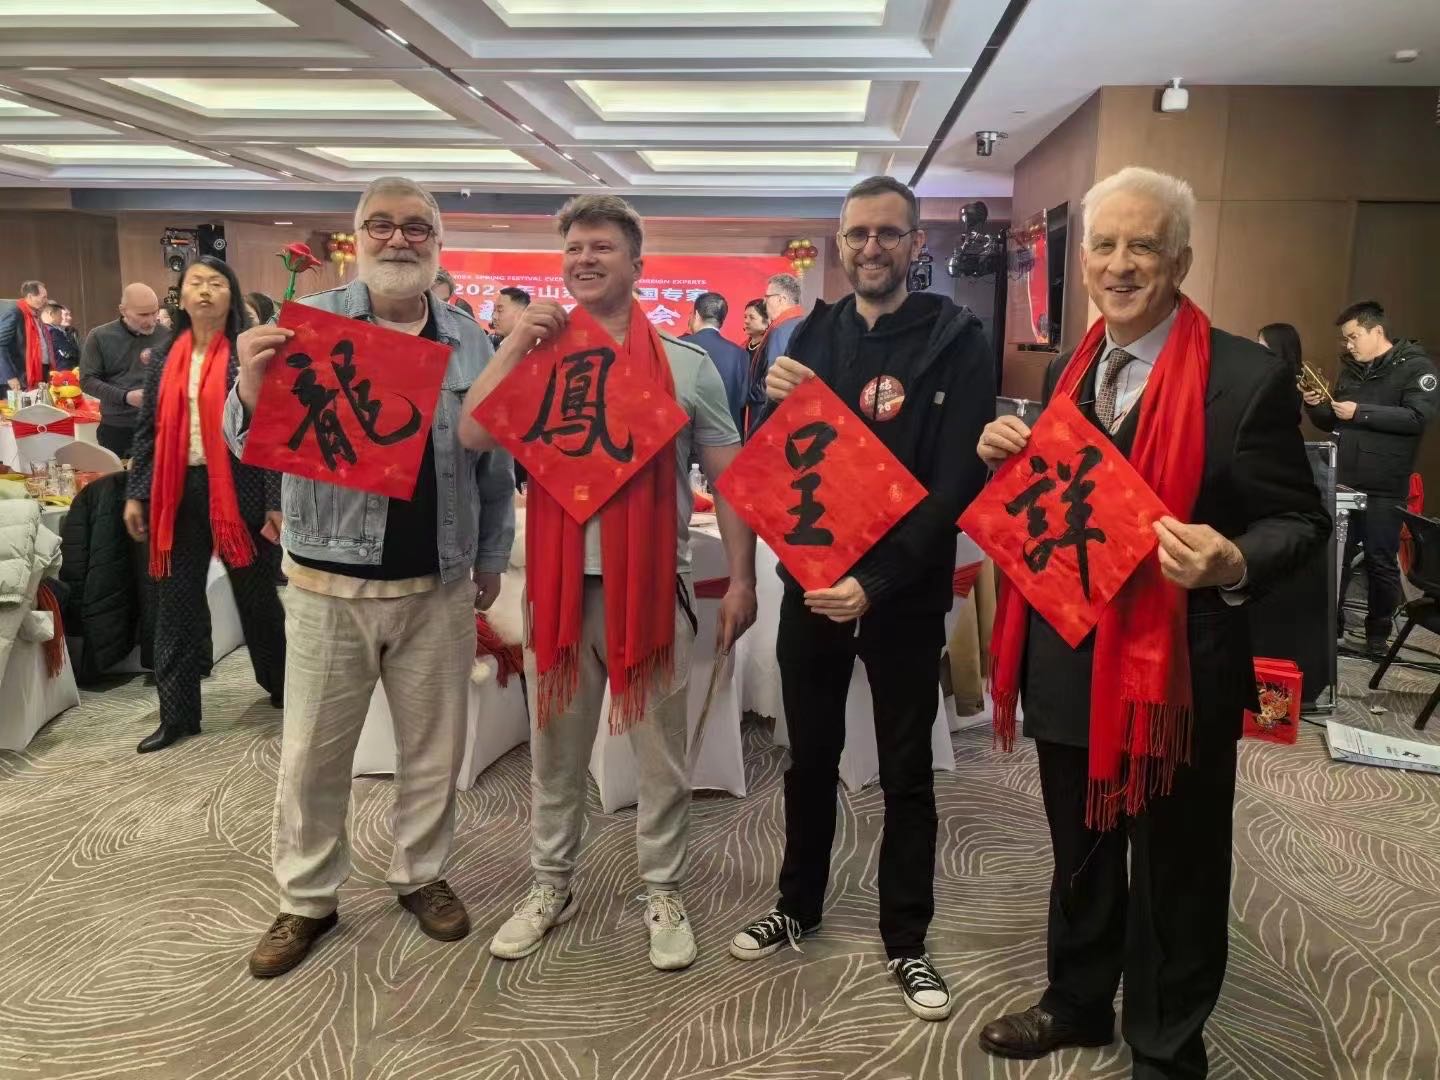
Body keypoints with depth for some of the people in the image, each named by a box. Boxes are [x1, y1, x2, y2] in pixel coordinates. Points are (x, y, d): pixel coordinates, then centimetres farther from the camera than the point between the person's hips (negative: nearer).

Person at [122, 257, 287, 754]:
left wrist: (276, 500, -13)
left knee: (255, 595, 10)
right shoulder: (165, 358, 9)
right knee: (177, 602, 7)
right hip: (179, 491, 4)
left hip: (239, 489, -4)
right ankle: (177, 713, 17)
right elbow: (148, 429, 13)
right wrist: (136, 493, 8)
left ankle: (283, 686, 30)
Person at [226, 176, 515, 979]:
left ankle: (423, 876, 34)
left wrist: (492, 558, 10)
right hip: (329, 581, -1)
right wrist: (253, 386, -26)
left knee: (434, 745, 14)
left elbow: (496, 463, 11)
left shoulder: (470, 342, 6)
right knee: (312, 752, 10)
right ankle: (308, 898, 28)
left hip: (440, 586, 2)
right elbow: (253, 444, -5)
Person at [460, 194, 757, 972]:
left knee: (660, 752, 10)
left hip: (653, 583, -2)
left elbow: (730, 477, 1)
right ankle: (550, 883, 34)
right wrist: (516, 342, -13)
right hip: (558, 581, 2)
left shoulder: (687, 365, 1)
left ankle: (663, 891, 28)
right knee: (554, 749, 16)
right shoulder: (535, 356, 5)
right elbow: (473, 436, -9)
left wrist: (741, 579, -4)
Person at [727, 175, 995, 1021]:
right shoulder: (816, 332, 5)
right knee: (810, 756, 16)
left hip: (903, 591, -3)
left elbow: (958, 479, -15)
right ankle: (800, 908, 35)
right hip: (811, 578, 4)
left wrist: (877, 581, -24)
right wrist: (776, 403, -16)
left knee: (906, 771, 10)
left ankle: (907, 940, 27)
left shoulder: (957, 339, -8)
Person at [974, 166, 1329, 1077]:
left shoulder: (1247, 378, -14)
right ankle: (1078, 1003, 46)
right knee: (1080, 856, 23)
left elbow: (1302, 521, -9)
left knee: (1175, 876, 14)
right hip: (1068, 661, 6)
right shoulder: (1071, 369, 6)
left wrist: (1234, 564, -29)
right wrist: (1011, 459, -5)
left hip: (1177, 668, -6)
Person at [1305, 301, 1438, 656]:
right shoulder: (1351, 369, 14)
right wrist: (1317, 408, 0)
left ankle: (1379, 634, 16)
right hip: (1343, 483, 5)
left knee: (1381, 562, 4)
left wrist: (1361, 412, -19)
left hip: (1384, 488, -5)